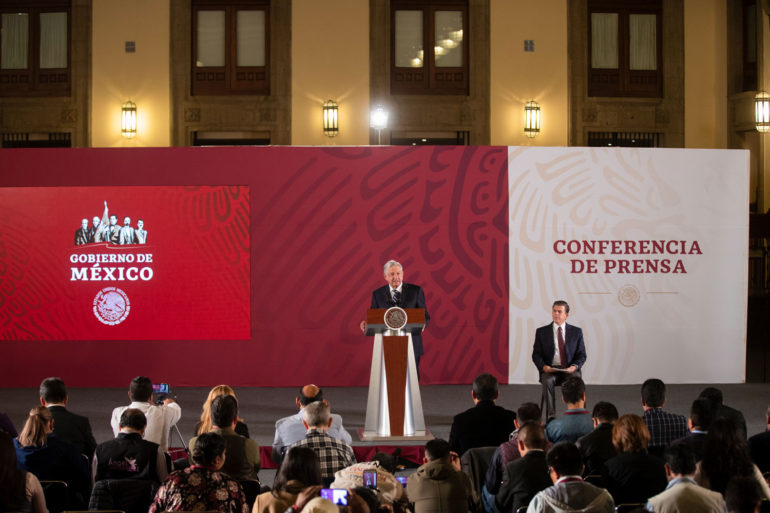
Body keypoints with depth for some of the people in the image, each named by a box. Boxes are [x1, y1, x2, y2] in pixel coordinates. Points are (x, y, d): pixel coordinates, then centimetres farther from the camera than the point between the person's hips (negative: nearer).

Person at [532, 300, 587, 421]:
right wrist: (543, 366, -15)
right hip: (550, 369, 0)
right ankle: (550, 416, -28)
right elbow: (536, 354, 6)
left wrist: (574, 366, -13)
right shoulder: (542, 332, 9)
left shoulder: (576, 332, 10)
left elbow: (581, 354, 8)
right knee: (547, 381, -34)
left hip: (570, 370, 0)